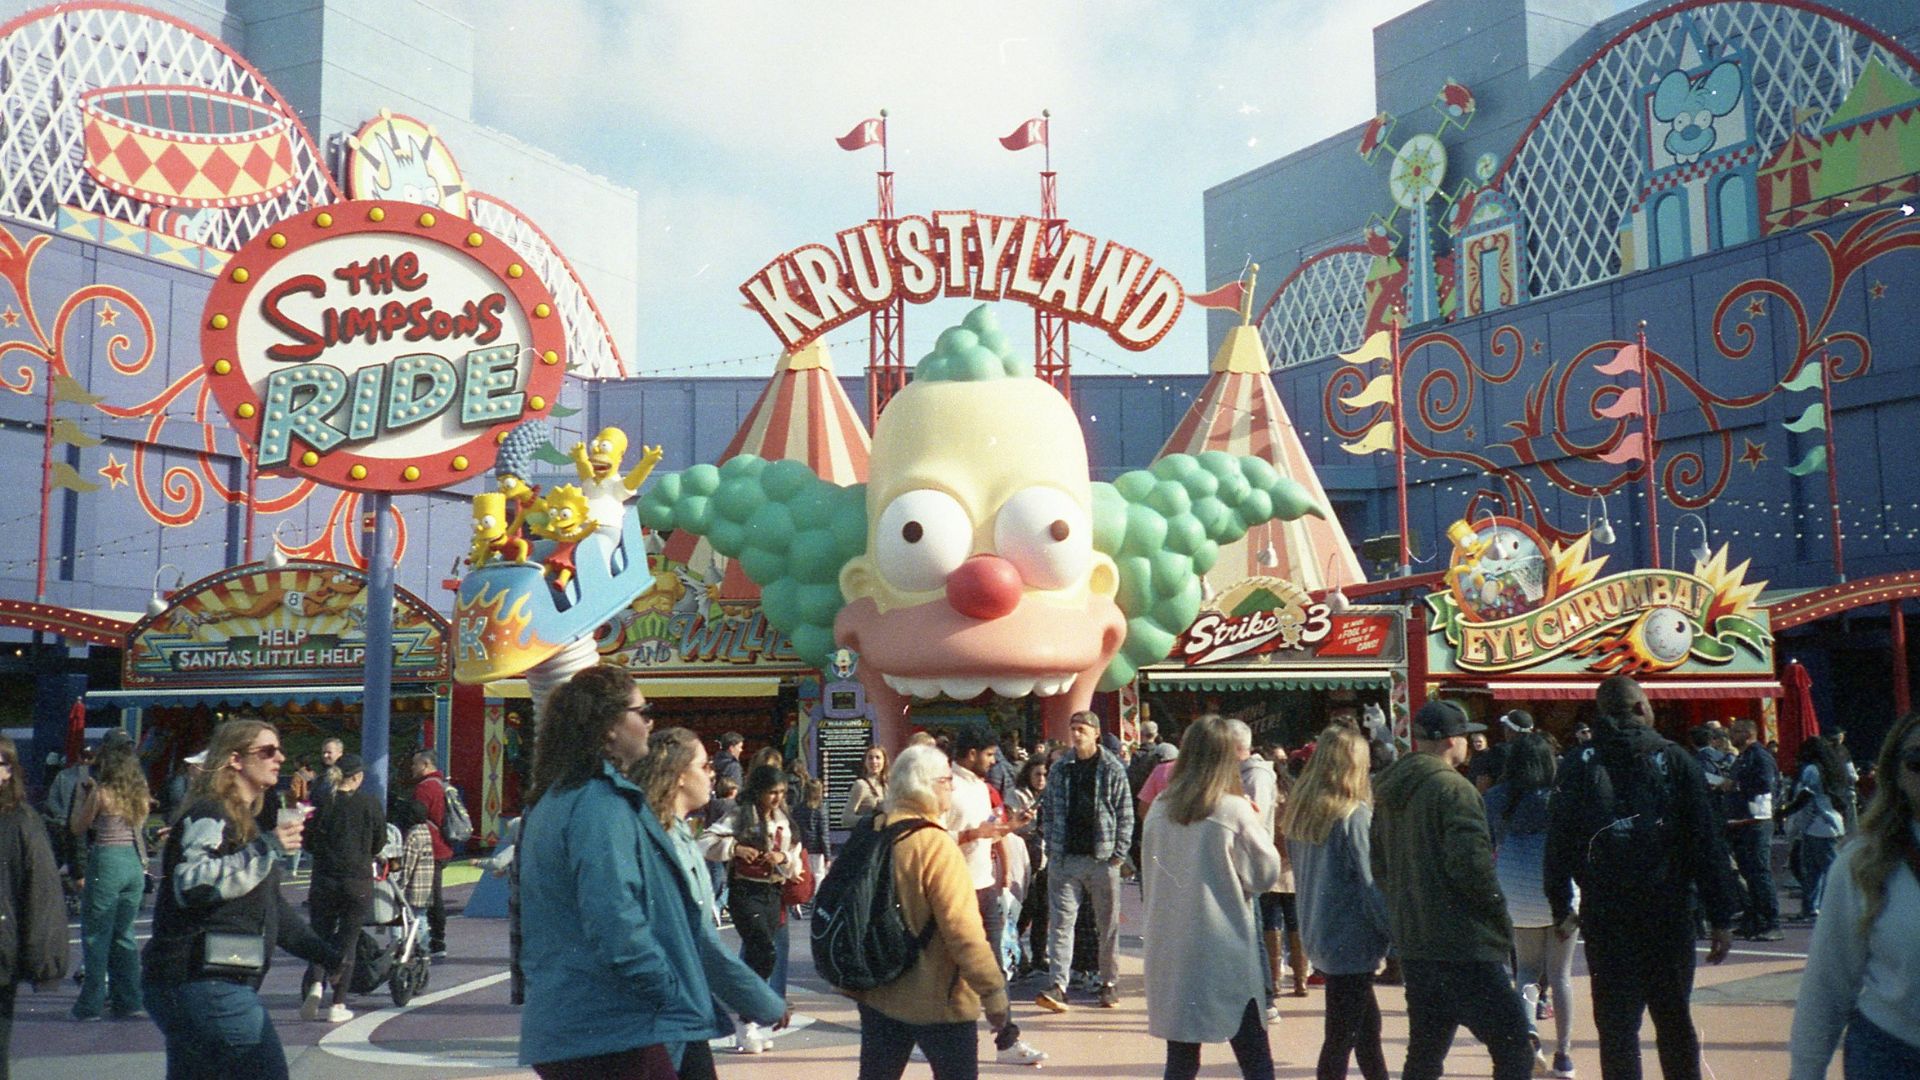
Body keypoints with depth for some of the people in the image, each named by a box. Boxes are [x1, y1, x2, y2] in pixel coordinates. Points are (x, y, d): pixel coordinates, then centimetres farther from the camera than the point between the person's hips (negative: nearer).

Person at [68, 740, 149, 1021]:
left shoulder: (101, 793, -9)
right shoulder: (140, 795, 7)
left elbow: (77, 828, -1)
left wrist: (81, 797, 11)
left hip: (106, 863, -6)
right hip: (135, 863, 6)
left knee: (95, 935, 3)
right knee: (123, 935, 14)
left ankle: (91, 1004, 6)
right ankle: (129, 1001, 14)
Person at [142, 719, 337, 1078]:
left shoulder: (244, 819, 22)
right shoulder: (208, 816, -10)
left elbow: (271, 907, 28)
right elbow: (192, 884, -28)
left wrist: (325, 954, 24)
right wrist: (266, 848, -28)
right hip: (205, 984, -10)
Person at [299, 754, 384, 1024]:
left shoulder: (323, 803, -2)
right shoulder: (369, 804, -4)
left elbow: (309, 842, 5)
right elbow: (379, 844, 3)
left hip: (324, 878, 1)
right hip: (359, 880, -1)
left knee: (321, 934, 14)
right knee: (348, 940, 7)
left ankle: (315, 984, -11)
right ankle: (337, 1005, 7)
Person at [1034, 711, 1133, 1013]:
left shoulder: (1113, 769, 0)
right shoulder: (1060, 769, 8)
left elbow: (1125, 815, -1)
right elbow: (1048, 811, 11)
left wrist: (1118, 853, -7)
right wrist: (1051, 848, 3)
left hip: (1102, 859, -2)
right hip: (1065, 860, 2)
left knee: (1108, 925, 9)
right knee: (1061, 922, -4)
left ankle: (1109, 983, 21)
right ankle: (1057, 985, -7)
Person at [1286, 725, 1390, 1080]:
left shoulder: (1299, 811, 6)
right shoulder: (1354, 814, -16)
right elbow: (1371, 883, -16)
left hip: (1317, 934, 8)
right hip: (1351, 939, -8)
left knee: (1368, 1023, 20)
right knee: (1342, 1037, -1)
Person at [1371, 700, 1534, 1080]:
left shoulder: (1388, 792, 12)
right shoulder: (1453, 788, -14)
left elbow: (1379, 866, 18)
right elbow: (1471, 864, -21)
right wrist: (1501, 918, -8)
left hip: (1413, 945, 9)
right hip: (1463, 948, -9)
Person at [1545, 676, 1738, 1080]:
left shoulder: (1577, 766, -1)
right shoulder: (1676, 761, -1)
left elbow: (1559, 845, -2)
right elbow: (1707, 845, -3)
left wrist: (1561, 908, 8)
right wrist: (1721, 918, 1)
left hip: (1604, 920, -1)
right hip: (1669, 916, 1)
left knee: (1616, 1025, 4)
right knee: (1675, 1020, 16)